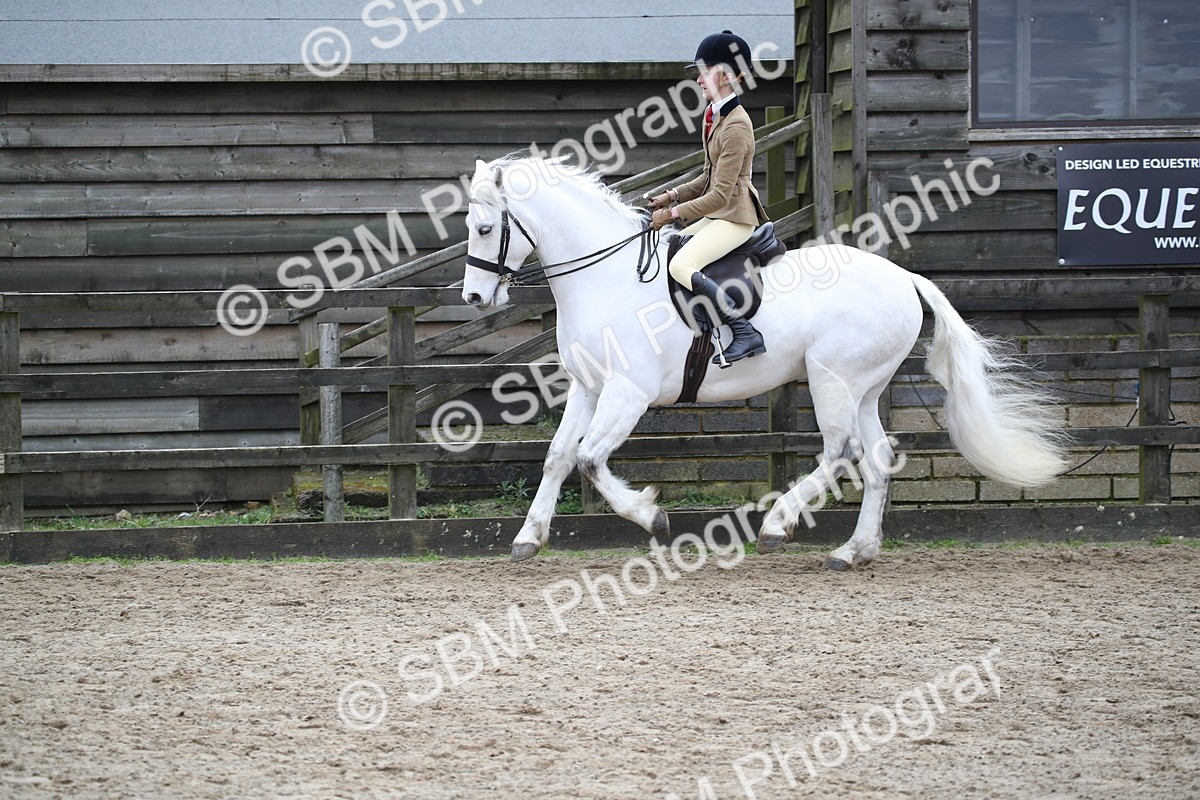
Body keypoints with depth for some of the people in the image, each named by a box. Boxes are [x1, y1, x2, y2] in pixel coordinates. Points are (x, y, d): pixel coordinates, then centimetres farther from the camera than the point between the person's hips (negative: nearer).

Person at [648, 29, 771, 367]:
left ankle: (746, 333, -29)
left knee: (681, 266, -27)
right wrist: (672, 196, 11)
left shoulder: (736, 127, -19)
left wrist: (674, 213, -16)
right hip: (717, 215, 11)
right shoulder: (714, 116, 12)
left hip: (735, 217, -11)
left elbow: (720, 195, -21)